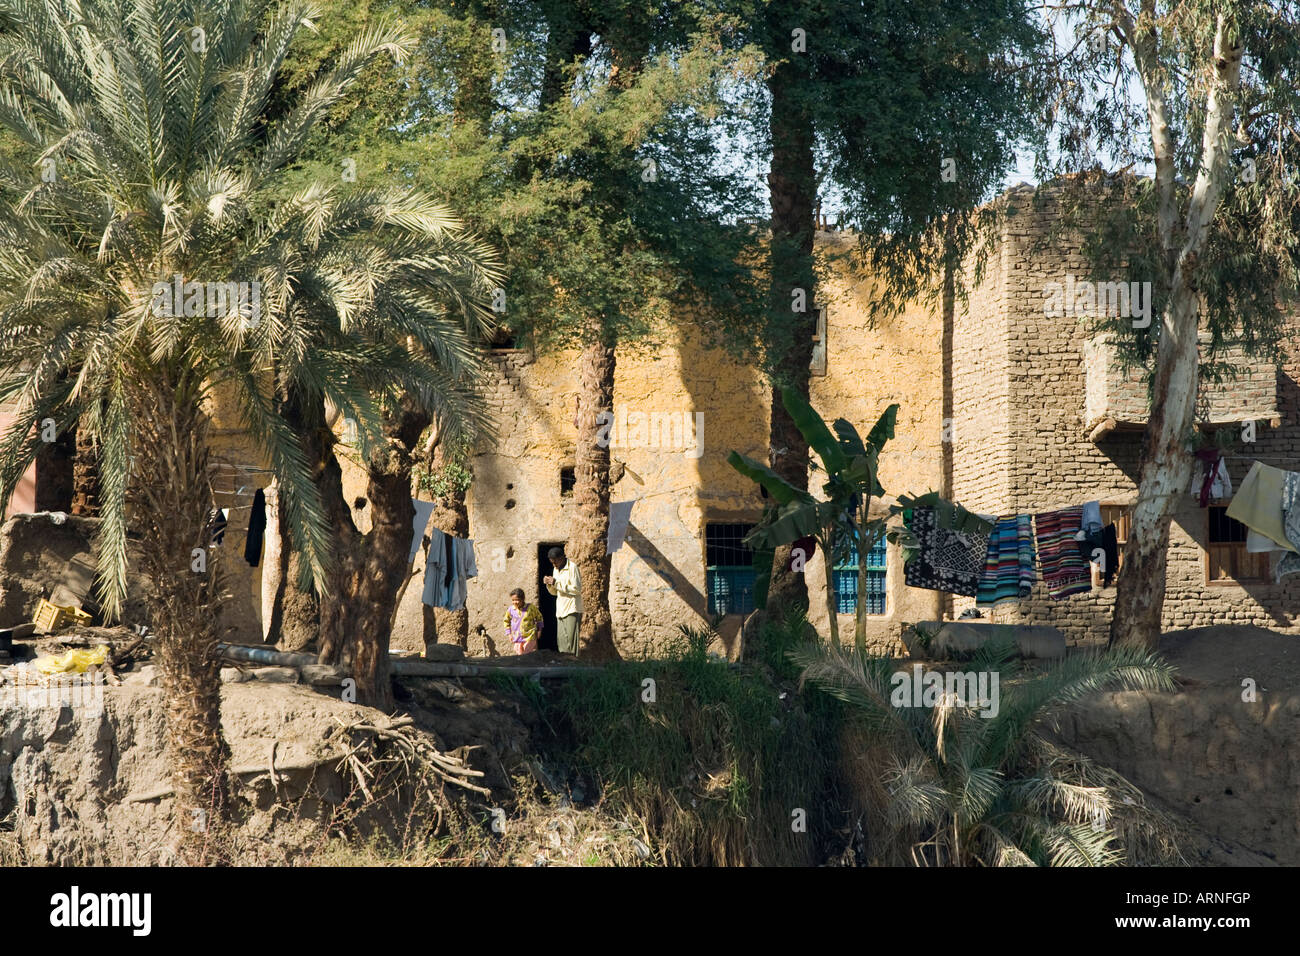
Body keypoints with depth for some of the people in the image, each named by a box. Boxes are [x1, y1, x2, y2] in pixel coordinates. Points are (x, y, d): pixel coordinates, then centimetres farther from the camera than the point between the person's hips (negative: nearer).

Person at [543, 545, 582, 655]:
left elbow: (577, 589, -17)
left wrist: (557, 583, -17)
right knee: (561, 640, 4)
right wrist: (549, 584, 0)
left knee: (571, 638, -13)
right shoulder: (556, 569, 16)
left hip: (572, 609, -8)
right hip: (560, 609, 8)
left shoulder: (572, 568, -9)